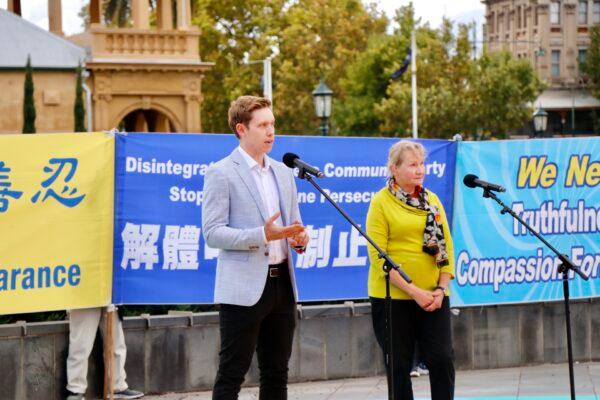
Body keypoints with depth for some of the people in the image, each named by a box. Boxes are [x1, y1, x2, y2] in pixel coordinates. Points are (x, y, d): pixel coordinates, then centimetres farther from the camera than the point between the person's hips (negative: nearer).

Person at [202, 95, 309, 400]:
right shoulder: (221, 174, -5)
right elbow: (212, 233, -12)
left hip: (282, 283, 7)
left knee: (276, 374, 11)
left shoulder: (283, 172, 15)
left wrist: (299, 238, -2)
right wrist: (262, 235, -23)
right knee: (232, 374, -4)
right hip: (244, 288, -7)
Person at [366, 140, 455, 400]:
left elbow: (446, 246, 10)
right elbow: (378, 257, -11)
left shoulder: (432, 200, 11)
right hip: (393, 297, -4)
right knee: (399, 366, 3)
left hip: (433, 297, 4)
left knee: (442, 359, -3)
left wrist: (442, 288, -5)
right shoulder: (381, 202, -5)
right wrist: (414, 291, -16)